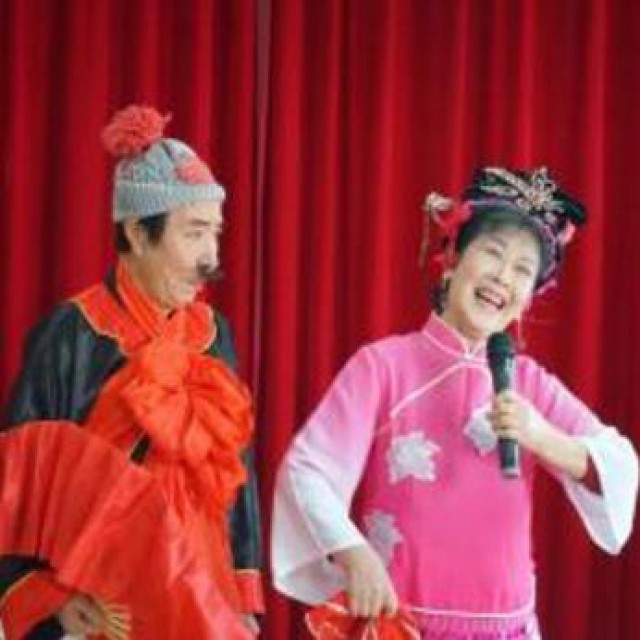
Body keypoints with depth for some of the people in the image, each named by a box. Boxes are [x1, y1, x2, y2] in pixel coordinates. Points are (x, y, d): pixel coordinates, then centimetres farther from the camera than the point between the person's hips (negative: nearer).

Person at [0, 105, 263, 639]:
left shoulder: (213, 334, 5)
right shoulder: (71, 336, -10)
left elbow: (236, 469, 9)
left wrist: (245, 595, 5)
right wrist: (50, 596, -18)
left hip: (202, 597, 5)